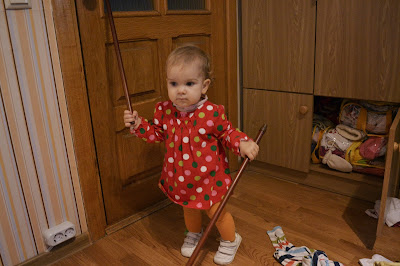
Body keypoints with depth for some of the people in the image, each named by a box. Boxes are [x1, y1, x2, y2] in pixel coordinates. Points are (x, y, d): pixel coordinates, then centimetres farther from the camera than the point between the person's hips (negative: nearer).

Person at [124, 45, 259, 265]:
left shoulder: (212, 113, -23)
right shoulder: (164, 111, -12)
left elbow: (228, 133, -8)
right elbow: (156, 134, 4)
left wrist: (242, 144, -26)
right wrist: (139, 125, -10)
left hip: (208, 177, -4)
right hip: (180, 178, 4)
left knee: (215, 211, 13)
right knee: (188, 208, 27)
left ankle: (230, 240, 44)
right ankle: (194, 233, 59)